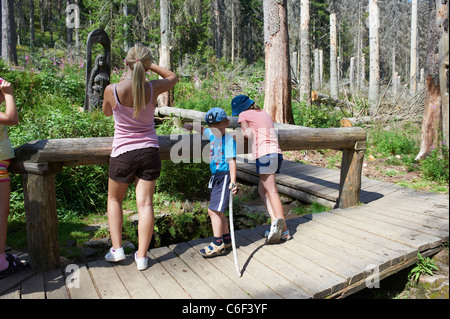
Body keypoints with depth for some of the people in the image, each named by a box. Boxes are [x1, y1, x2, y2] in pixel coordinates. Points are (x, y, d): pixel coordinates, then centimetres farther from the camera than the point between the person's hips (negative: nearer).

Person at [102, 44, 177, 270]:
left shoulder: (112, 90, -13)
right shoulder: (153, 89, -9)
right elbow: (173, 77, 14)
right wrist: (150, 66, 10)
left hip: (122, 153, -1)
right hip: (149, 151, 1)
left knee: (114, 199, 21)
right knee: (145, 203, 6)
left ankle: (117, 248, 18)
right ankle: (142, 256, 11)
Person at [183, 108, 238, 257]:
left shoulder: (228, 140, -13)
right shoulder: (212, 134, 11)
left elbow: (232, 161, -19)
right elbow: (203, 129, 34)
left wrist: (233, 182, -27)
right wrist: (192, 126, 16)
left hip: (224, 177, -9)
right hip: (215, 177, 9)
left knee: (213, 210, -12)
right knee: (218, 211, 14)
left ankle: (218, 244, -4)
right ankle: (226, 239, 26)